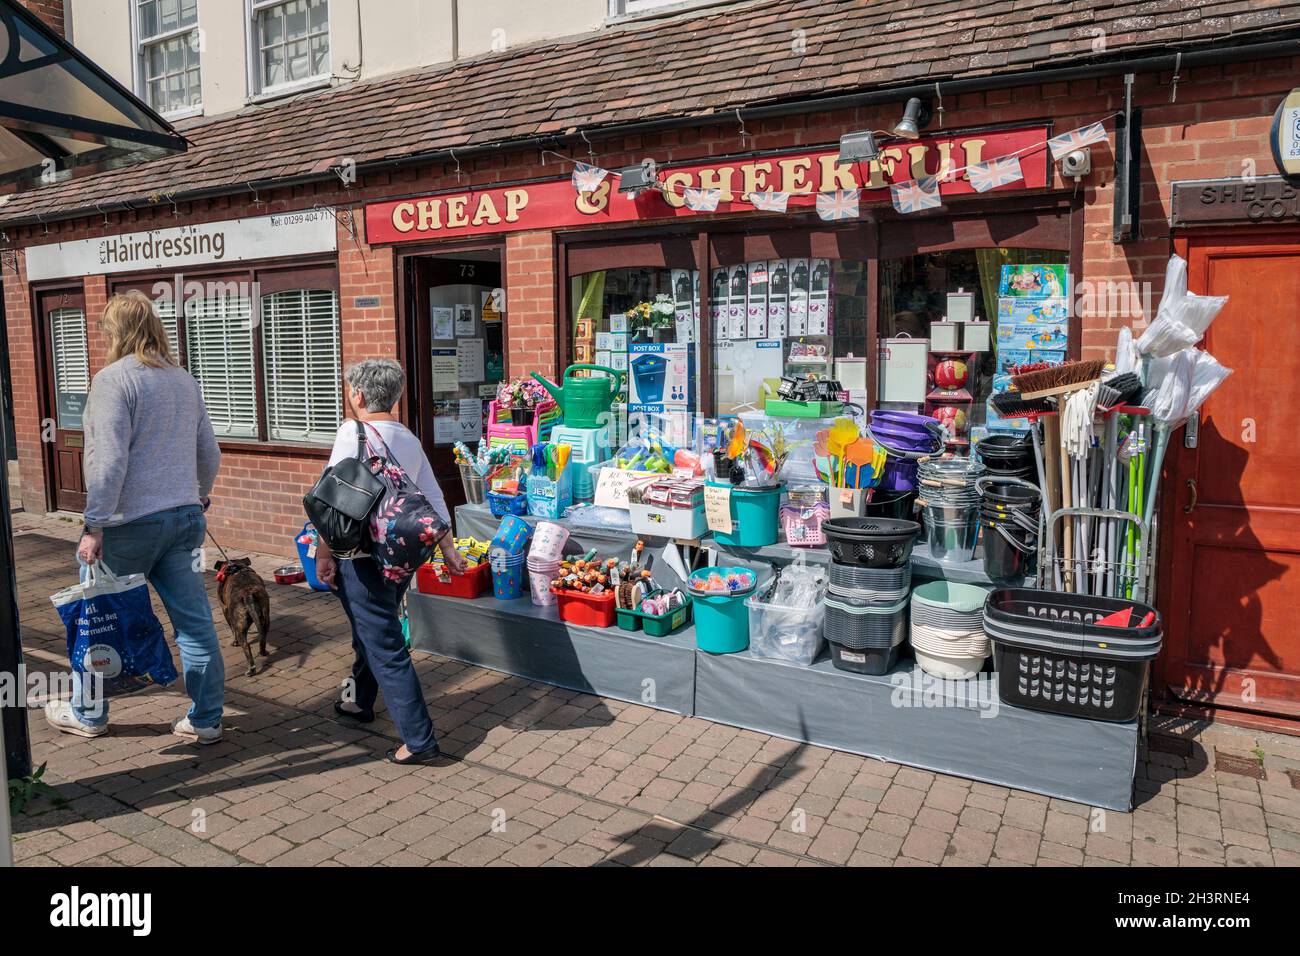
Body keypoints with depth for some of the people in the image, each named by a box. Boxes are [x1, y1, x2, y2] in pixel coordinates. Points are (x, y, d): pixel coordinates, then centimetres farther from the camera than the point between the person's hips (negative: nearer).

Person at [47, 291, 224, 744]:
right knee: (196, 622, 6)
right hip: (185, 516, 6)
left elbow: (109, 461, -18)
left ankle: (86, 713, 29)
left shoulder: (114, 378, -10)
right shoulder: (184, 380, 10)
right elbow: (210, 454, 16)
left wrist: (95, 525, -14)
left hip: (131, 522, -6)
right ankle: (206, 719, 12)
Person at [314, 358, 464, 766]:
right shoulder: (409, 438, 10)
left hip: (363, 558, -8)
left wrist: (324, 553, -10)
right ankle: (360, 702, 46)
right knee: (372, 631, 26)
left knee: (385, 647, -3)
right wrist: (448, 549, 14)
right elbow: (434, 499, 10)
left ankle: (419, 740, -1)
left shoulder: (353, 432, -11)